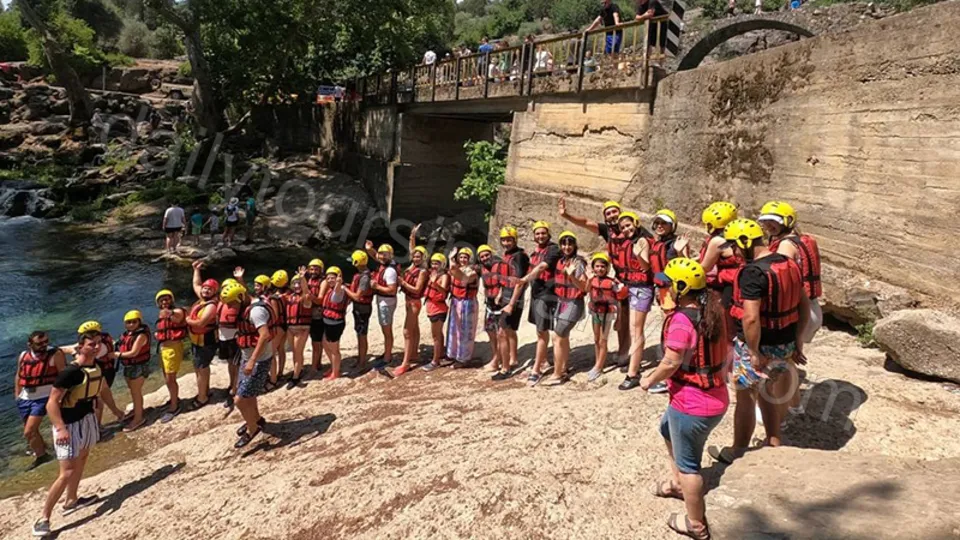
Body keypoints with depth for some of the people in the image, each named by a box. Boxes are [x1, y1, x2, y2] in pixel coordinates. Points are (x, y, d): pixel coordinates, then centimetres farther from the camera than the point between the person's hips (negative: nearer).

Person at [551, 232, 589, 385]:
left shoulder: (578, 263, -14)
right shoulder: (560, 261, 6)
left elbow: (583, 287, -17)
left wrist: (572, 276, -32)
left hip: (573, 303, -7)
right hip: (560, 302, 7)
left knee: (557, 338, -7)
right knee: (563, 338, 13)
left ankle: (556, 375, 0)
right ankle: (563, 371, 23)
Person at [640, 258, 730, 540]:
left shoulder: (681, 320, -24)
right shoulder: (714, 312, 2)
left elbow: (671, 363, -24)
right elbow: (724, 352, 11)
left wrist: (650, 380, -6)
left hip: (692, 405, -9)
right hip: (716, 398, 9)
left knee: (688, 463, 8)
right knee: (667, 428, 31)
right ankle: (677, 483, 47)